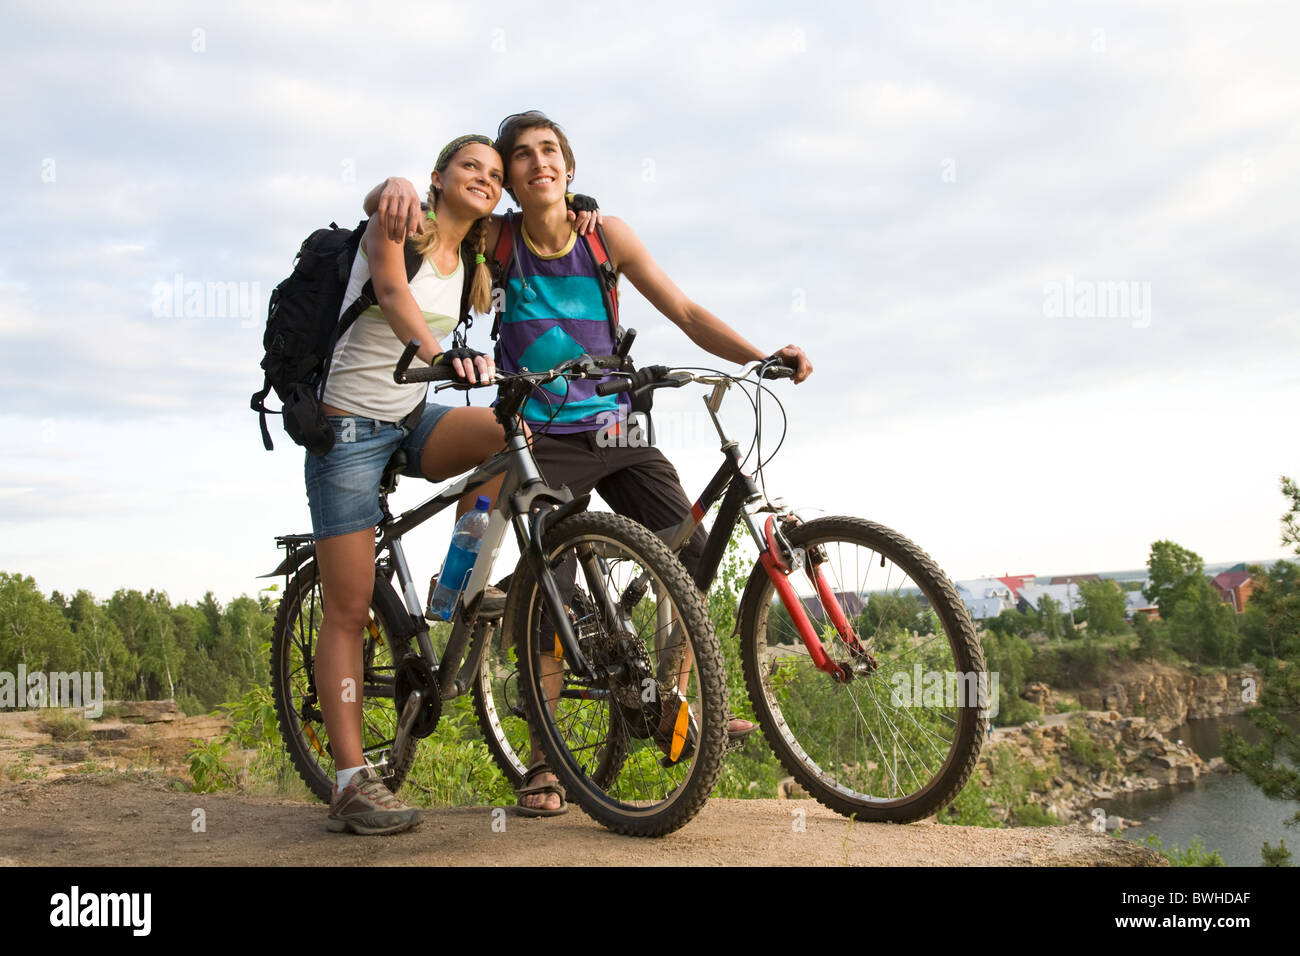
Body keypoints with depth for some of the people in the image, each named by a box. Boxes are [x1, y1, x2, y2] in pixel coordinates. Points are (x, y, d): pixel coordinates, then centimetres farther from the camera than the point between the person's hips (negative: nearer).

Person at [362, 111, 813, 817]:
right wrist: (398, 187, -32)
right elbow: (383, 207, -7)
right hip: (545, 438, -2)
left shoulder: (606, 234, -2)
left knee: (691, 551, -8)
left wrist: (763, 357, -15)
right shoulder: (497, 241, -5)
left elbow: (684, 312, -3)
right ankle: (543, 761, 3)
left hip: (614, 430, 3)